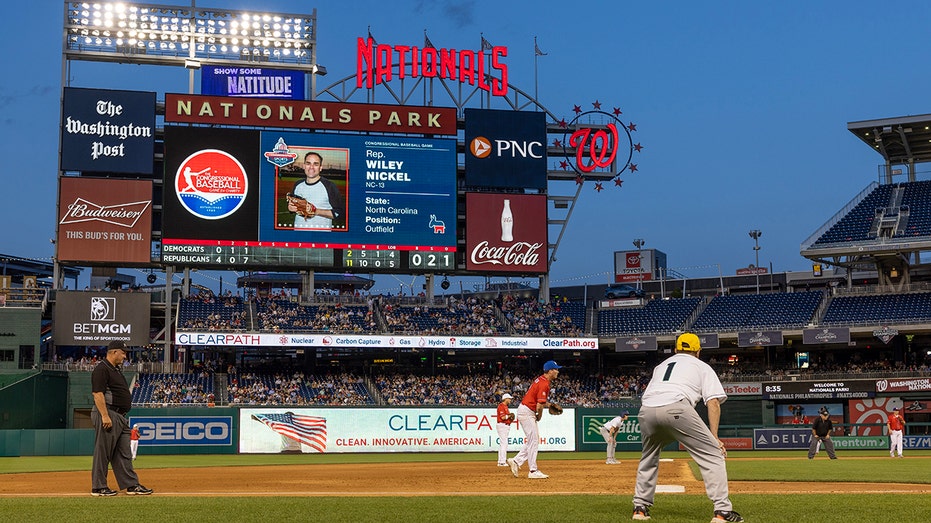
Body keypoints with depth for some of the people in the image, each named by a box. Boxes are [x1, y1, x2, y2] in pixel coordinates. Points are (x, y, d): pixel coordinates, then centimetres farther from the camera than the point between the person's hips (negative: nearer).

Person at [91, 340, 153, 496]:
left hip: (121, 417, 10)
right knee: (103, 453, -4)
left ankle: (132, 485, 11)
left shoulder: (116, 369, 21)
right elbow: (97, 393, -19)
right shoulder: (102, 369, -11)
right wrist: (105, 416, -24)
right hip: (108, 415, -10)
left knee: (124, 453, 9)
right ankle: (98, 487, 1)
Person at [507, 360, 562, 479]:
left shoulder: (540, 380, 13)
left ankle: (516, 461, 13)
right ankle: (533, 471, -3)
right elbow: (539, 406, -22)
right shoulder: (544, 384, -19)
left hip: (524, 410, 10)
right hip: (527, 412, -10)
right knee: (533, 441, -6)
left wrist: (548, 404, 8)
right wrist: (539, 416, -4)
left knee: (533, 440, 13)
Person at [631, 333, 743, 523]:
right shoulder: (702, 367, 26)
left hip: (646, 409, 5)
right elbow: (713, 402, 10)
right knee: (713, 455, 3)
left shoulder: (661, 366, 38)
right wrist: (714, 437, 5)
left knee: (648, 458, 29)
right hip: (676, 407, -5)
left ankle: (640, 508, 25)